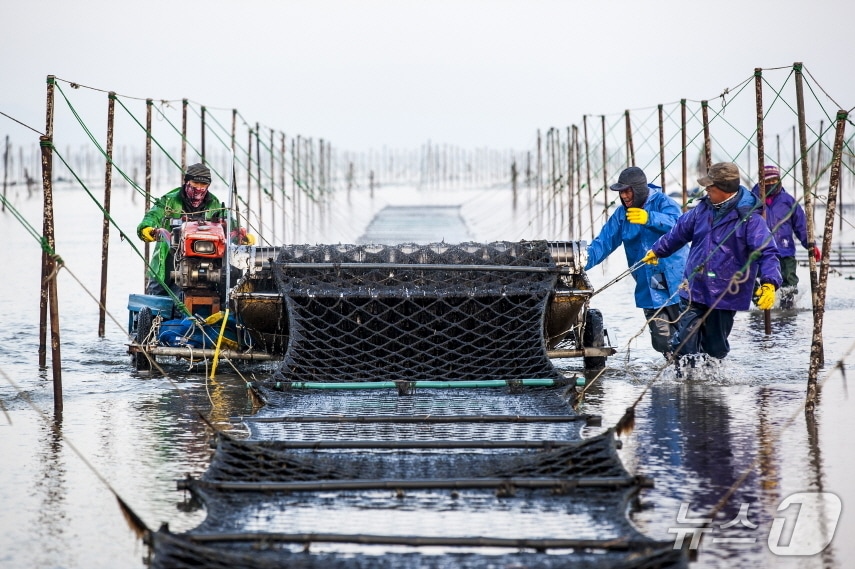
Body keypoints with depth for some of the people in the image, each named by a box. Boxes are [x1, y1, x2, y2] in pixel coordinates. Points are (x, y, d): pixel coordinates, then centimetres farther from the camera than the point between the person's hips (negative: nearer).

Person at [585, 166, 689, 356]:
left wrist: (649, 219, -42)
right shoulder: (621, 214, 10)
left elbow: (675, 223, -24)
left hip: (677, 284, -4)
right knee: (662, 341, 1)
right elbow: (604, 242, 3)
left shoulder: (663, 203, -5)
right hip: (649, 289, 4)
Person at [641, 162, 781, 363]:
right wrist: (657, 251, 32)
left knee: (715, 346, 9)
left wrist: (769, 283, -35)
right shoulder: (704, 208, 5)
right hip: (694, 292, 4)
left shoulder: (749, 217, -14)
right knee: (685, 342, -3)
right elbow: (680, 231, 22)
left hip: (725, 295, -4)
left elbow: (767, 252, -20)